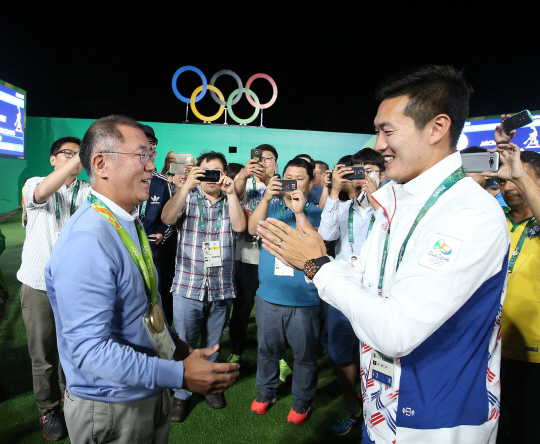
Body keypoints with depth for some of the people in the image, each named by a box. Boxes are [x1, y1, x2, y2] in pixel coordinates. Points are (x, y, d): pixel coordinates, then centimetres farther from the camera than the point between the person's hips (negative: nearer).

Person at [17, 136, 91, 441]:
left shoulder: (88, 192, 3)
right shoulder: (34, 185, 0)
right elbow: (43, 192, -25)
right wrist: (81, 155, -36)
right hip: (39, 285, -1)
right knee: (44, 355, 10)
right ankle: (48, 411, 29)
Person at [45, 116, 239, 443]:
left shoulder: (129, 223, 5)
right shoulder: (86, 242, -28)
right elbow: (90, 349, -29)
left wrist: (177, 345, 8)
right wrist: (180, 375, -29)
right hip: (112, 408, -8)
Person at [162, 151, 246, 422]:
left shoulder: (230, 200, 6)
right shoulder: (187, 197, 1)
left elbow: (239, 226, -10)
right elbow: (167, 218, -16)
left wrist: (230, 192, -16)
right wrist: (187, 186, -24)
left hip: (222, 288, 2)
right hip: (188, 286, -1)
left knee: (215, 343, 17)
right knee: (184, 344, 8)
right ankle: (182, 394, 26)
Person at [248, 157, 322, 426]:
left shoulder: (315, 213, 0)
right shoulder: (271, 206, 8)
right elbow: (253, 229, -9)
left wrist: (299, 213, -23)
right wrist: (267, 198, -19)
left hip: (304, 300, -2)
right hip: (268, 296, 2)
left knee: (304, 353, 10)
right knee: (267, 348, 17)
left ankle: (302, 400, 31)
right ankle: (266, 392, 39)